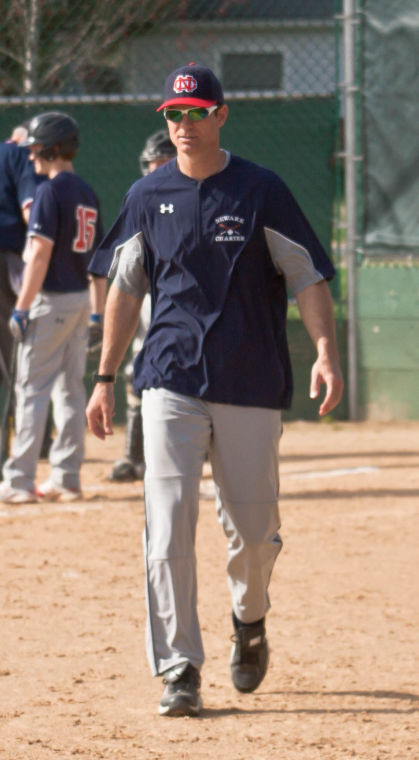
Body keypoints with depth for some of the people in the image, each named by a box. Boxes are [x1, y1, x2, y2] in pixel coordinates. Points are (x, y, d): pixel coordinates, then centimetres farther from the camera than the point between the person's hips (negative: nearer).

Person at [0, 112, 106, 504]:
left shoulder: (50, 191, -14)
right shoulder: (87, 193, 12)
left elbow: (40, 254, -19)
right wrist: (97, 311, 17)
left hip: (51, 299, -8)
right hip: (80, 300, 8)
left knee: (32, 387, -6)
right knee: (70, 387, 11)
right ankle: (66, 477, 12)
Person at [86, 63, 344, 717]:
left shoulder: (261, 191, -1)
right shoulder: (148, 197, 7)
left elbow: (307, 277, -2)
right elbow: (125, 290, 13)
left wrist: (325, 353, -17)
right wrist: (105, 378, 10)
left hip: (251, 385, -1)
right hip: (171, 384, 1)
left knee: (253, 526, 5)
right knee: (168, 523, -11)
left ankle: (250, 622, 37)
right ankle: (180, 670, -9)